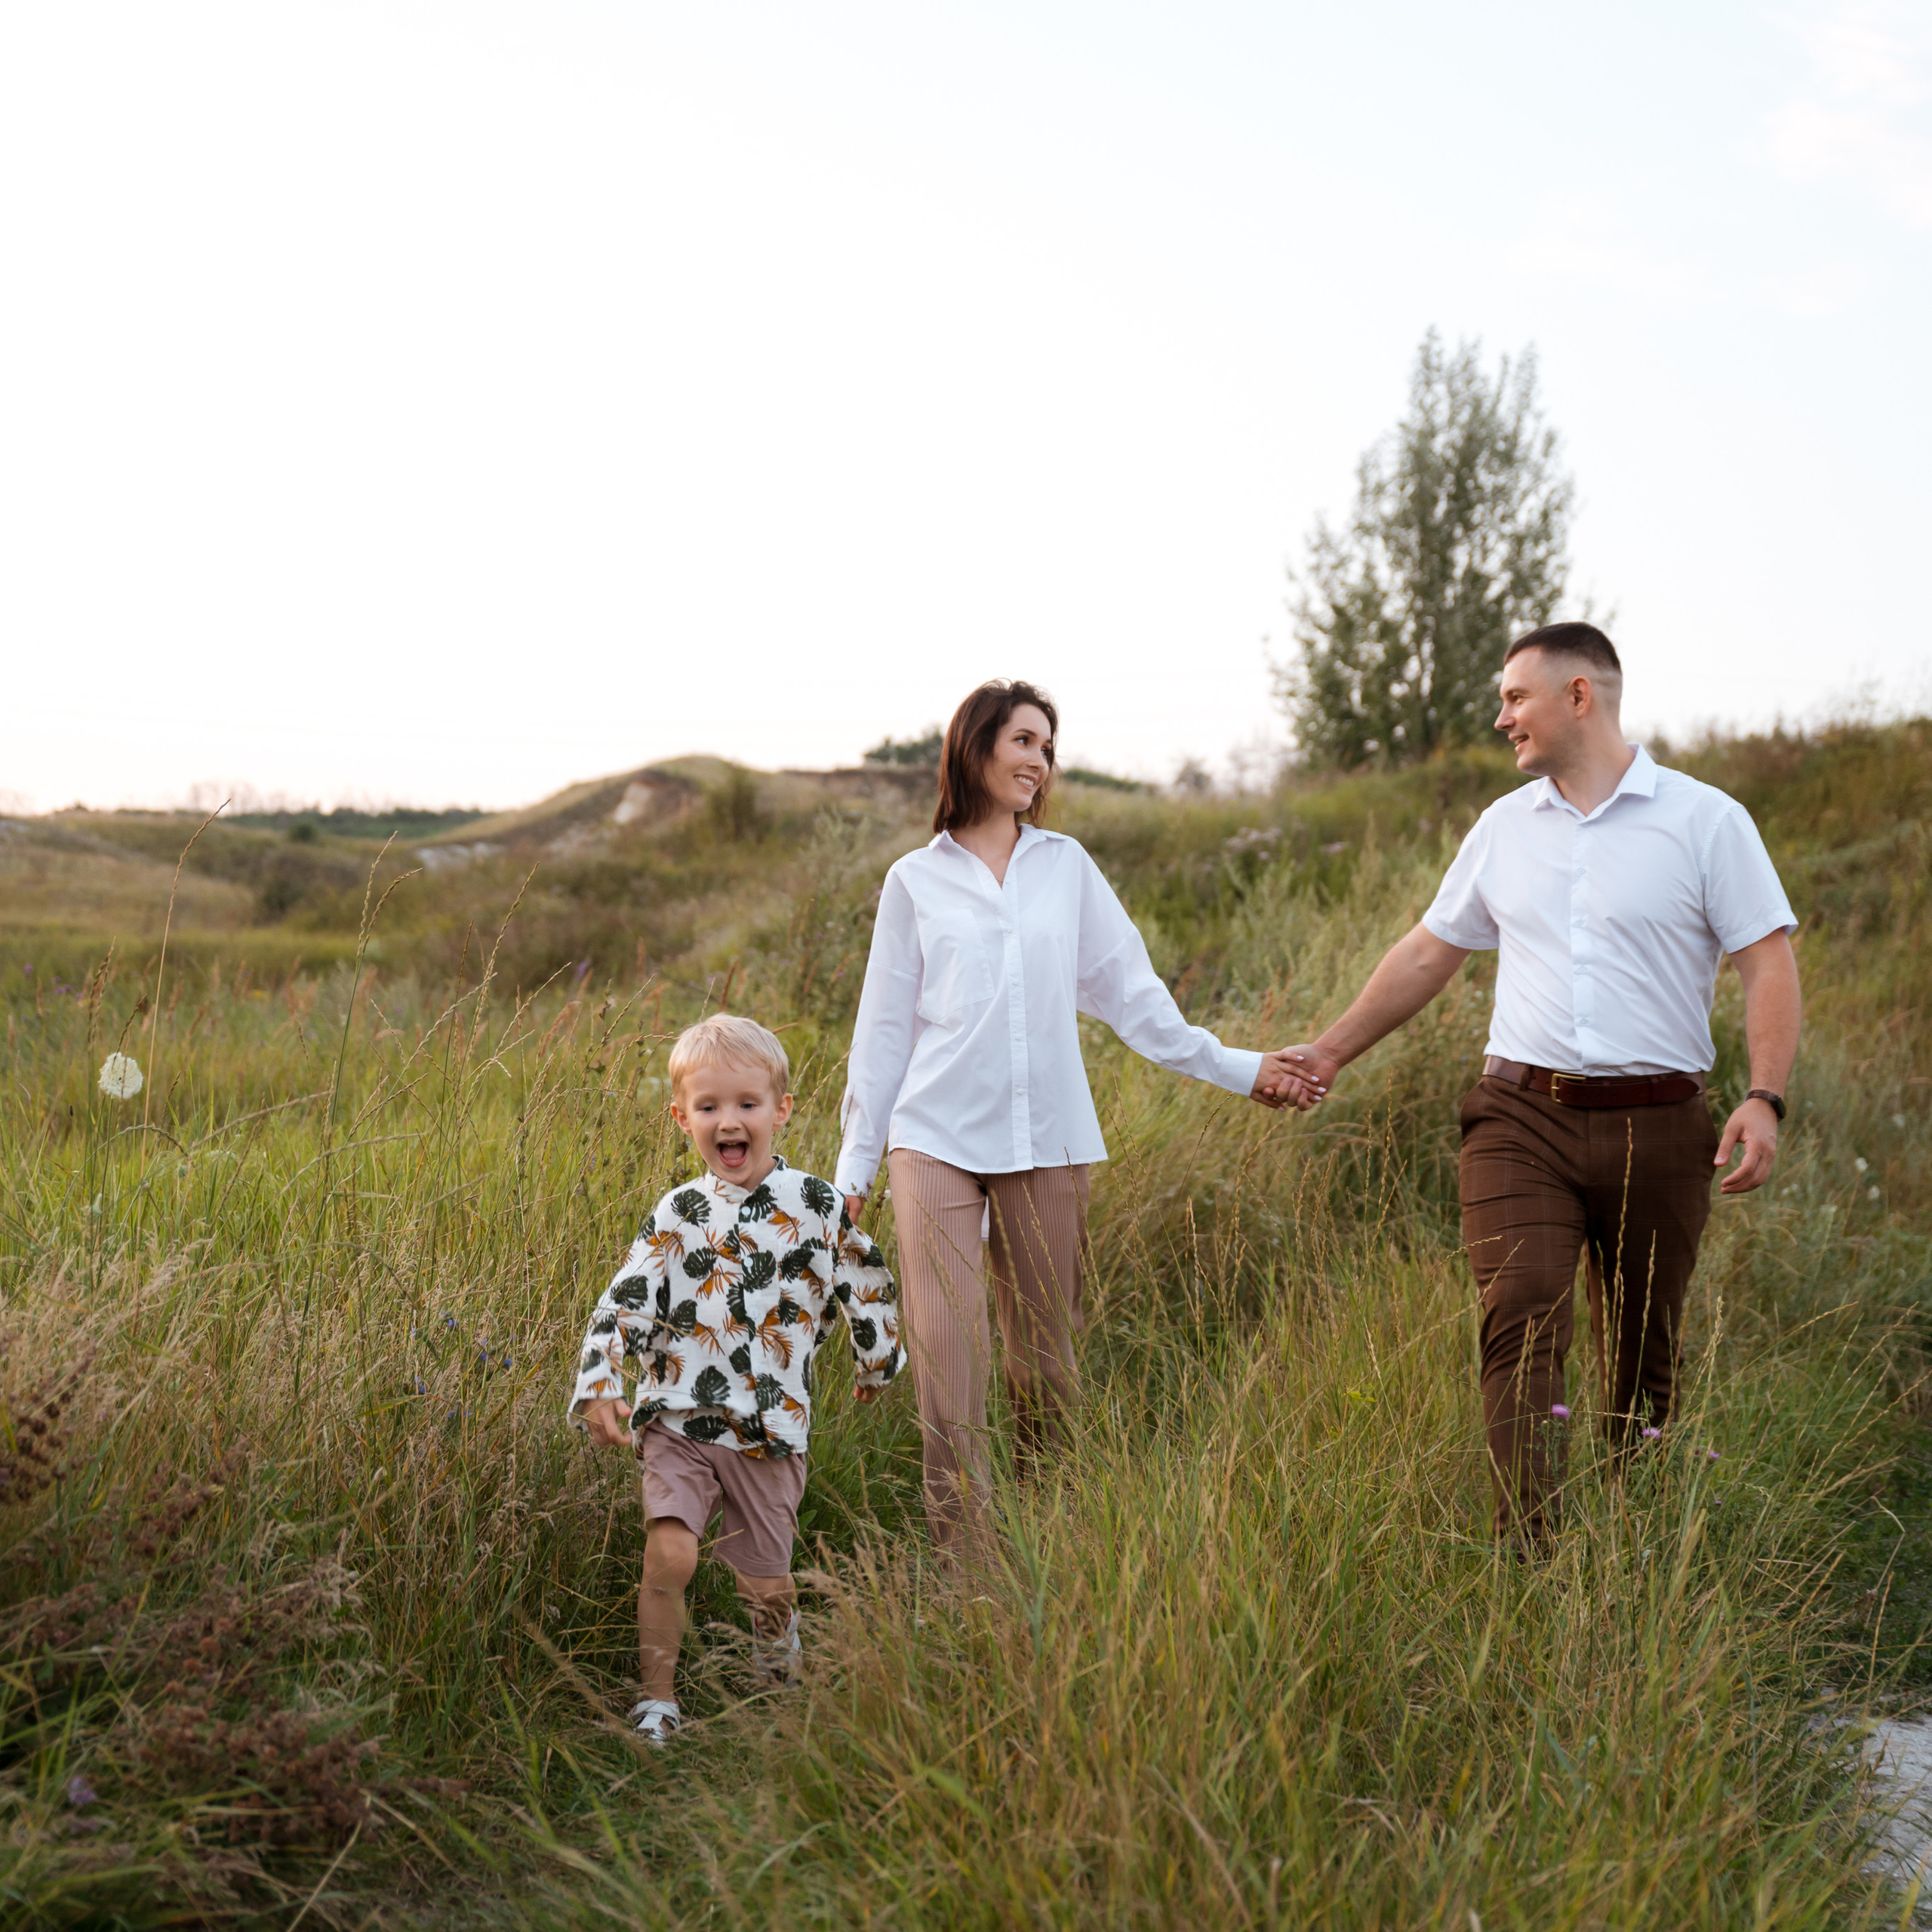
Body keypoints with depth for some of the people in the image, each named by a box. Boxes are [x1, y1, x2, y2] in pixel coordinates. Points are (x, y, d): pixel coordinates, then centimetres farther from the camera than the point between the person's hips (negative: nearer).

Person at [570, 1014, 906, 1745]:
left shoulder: (816, 1206, -1)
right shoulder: (679, 1214, 1)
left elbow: (866, 1286, 12)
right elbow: (625, 1302, -1)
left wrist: (875, 1367, 22)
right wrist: (598, 1386, -13)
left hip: (771, 1431, 0)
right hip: (680, 1418, 0)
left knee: (764, 1577, 8)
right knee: (669, 1554, -17)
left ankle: (779, 1660, 43)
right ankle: (657, 1696, 0)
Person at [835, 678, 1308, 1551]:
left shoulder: (1066, 866, 12)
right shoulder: (915, 881, 8)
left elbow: (1129, 989, 15)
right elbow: (885, 1028, 10)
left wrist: (1231, 1066, 12)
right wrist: (855, 1163, 8)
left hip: (1046, 1146, 2)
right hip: (938, 1142, -2)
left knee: (1044, 1360, 5)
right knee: (947, 1355, -10)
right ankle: (960, 1556, -5)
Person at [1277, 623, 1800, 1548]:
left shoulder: (1705, 821, 0)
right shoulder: (1503, 826, 12)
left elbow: (1768, 963, -4)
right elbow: (1428, 952, 21)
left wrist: (1765, 1099, -17)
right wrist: (1331, 1051, 22)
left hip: (1655, 1127, -2)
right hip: (1523, 1120, 2)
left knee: (1644, 1351, 7)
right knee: (1521, 1324, -13)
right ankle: (1527, 1553, -14)